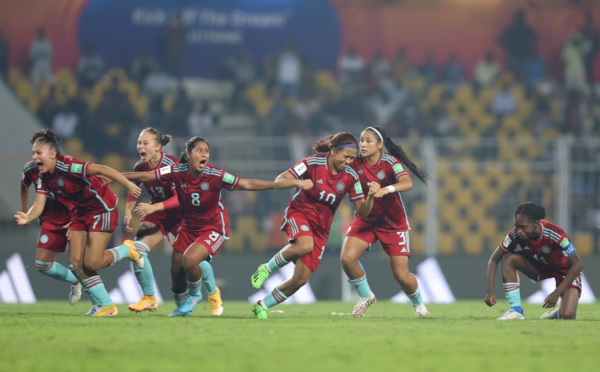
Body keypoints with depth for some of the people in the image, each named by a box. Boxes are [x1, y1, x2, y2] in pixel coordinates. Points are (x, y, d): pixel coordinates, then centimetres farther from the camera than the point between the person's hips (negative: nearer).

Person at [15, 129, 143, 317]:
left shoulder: (67, 166, -28)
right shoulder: (44, 176, -2)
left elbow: (101, 169, -35)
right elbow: (39, 205, -6)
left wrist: (128, 185, -42)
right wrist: (27, 218, -28)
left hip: (103, 209, -9)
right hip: (81, 212, 9)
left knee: (91, 263, -12)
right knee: (75, 264, 1)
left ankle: (127, 251, 16)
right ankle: (106, 305, 12)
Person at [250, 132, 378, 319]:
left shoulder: (350, 176, -3)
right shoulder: (313, 163, -14)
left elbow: (362, 211, -1)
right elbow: (278, 181, -15)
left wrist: (371, 196, -22)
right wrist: (298, 182, -35)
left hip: (321, 228, 4)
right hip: (299, 213, -4)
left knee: (301, 279, -3)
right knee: (305, 245, -39)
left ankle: (262, 306, 18)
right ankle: (266, 269, -15)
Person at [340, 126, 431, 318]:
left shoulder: (391, 163, -21)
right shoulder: (356, 163, -9)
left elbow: (407, 183, -37)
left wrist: (387, 189, -57)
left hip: (393, 223, -3)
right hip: (365, 220, 3)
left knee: (401, 275, -5)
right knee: (347, 257, -21)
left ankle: (418, 304, 28)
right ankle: (365, 296, 6)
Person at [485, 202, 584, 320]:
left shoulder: (554, 234, -35)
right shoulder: (516, 235, -22)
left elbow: (578, 264, -30)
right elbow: (494, 259, -12)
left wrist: (557, 293, -33)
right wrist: (490, 291, -23)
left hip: (566, 269, -4)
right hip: (540, 265, 4)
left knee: (567, 315, -25)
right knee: (508, 258, -23)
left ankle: (558, 313, 14)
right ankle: (516, 310, -17)